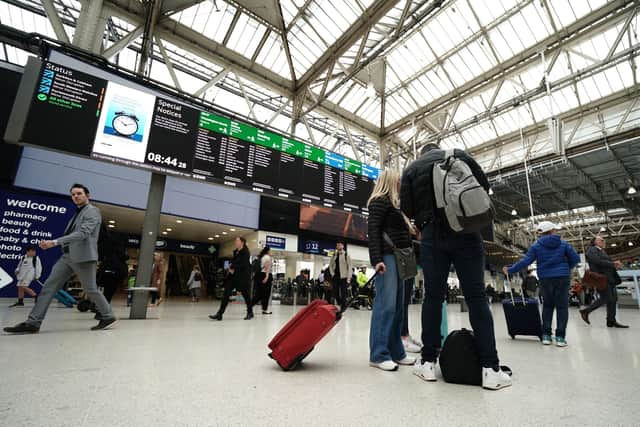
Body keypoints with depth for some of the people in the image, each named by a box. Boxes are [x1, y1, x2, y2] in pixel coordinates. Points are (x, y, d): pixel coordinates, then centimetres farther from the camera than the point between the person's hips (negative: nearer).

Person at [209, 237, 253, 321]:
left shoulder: (245, 252, -11)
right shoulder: (235, 252, 13)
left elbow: (243, 265, -18)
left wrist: (233, 268, -11)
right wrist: (231, 268, -2)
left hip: (243, 276, -8)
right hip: (234, 275, 8)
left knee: (245, 294, 4)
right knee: (226, 293, -1)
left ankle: (250, 313, 22)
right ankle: (219, 314, 1)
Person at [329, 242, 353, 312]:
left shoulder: (346, 255, -3)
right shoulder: (334, 255, 12)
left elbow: (349, 267, -6)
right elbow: (330, 265, 19)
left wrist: (348, 278, -11)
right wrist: (332, 273, 5)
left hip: (343, 277, -5)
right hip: (335, 277, 5)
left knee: (343, 293, -4)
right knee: (335, 293, 8)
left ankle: (343, 308, 4)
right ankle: (339, 304, 29)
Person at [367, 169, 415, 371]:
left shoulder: (394, 203, 25)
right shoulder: (379, 201, -2)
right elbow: (373, 231, -13)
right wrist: (377, 259, -22)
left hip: (399, 258, 9)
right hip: (387, 256, -9)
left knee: (398, 306, 7)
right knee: (386, 304, -11)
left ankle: (395, 351, 14)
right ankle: (378, 354, -6)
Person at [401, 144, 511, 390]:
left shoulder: (411, 169, 13)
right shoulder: (460, 155, 15)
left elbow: (406, 208, 4)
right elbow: (484, 186, 10)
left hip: (432, 236, 0)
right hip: (465, 232, 0)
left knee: (433, 296, 5)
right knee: (476, 297, 2)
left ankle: (428, 362, 8)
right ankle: (490, 368, 2)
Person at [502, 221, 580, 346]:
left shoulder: (536, 246, 0)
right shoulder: (563, 244, 4)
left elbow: (525, 261, -8)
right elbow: (575, 259, 5)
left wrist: (510, 270, -2)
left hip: (545, 279, 0)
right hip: (562, 278, 0)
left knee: (547, 305, 12)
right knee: (562, 306, 3)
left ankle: (546, 335, 10)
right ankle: (560, 337, 1)